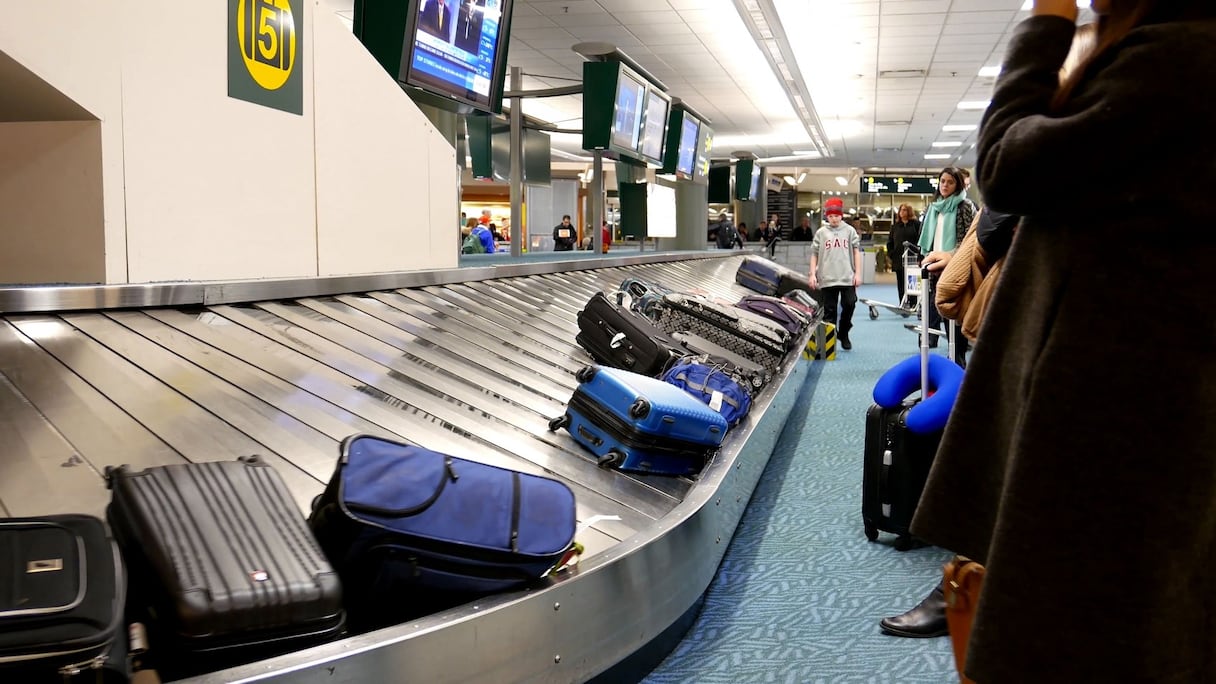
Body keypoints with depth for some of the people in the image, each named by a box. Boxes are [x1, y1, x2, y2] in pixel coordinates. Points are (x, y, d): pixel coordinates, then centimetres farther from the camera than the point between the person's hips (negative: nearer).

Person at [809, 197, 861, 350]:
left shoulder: (850, 231, 7)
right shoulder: (821, 233, 7)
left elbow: (856, 251, 6)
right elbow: (814, 254, 8)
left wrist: (858, 273, 0)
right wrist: (813, 274, 1)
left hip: (847, 277, 0)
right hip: (827, 279, 0)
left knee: (849, 305, -4)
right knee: (829, 310, 3)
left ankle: (843, 334, 18)